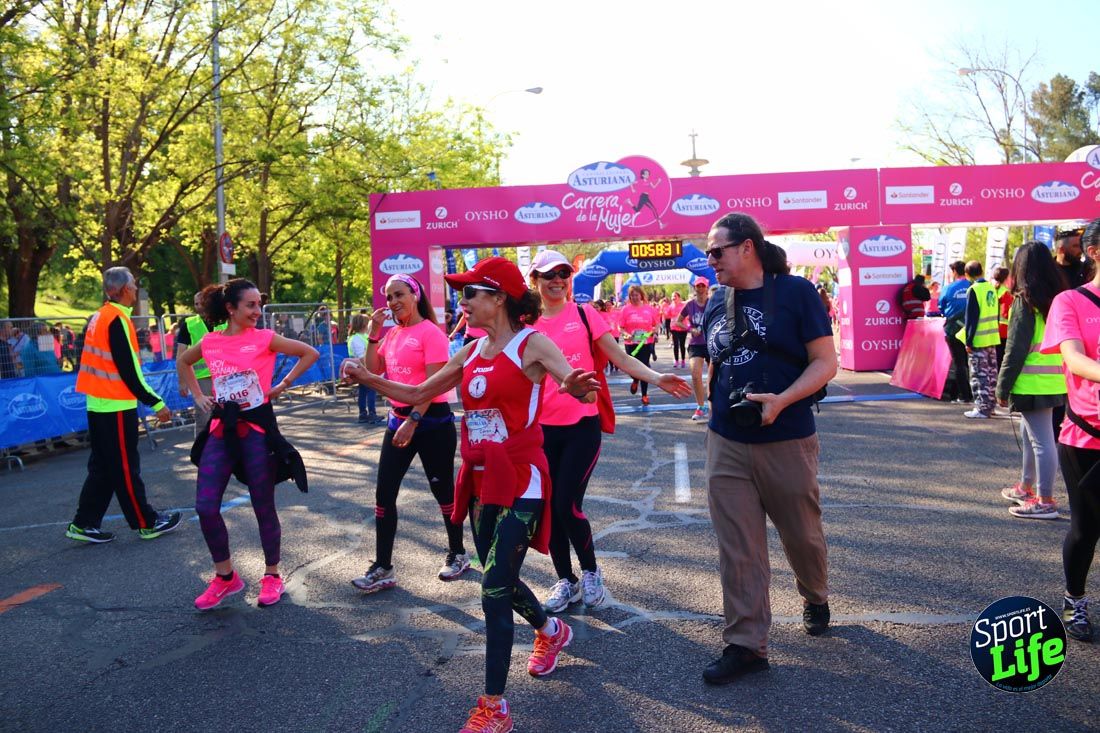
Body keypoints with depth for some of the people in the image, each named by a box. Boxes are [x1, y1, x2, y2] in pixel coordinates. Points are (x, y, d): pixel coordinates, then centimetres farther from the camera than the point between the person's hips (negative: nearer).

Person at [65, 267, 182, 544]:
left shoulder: (97, 318, 11)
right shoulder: (118, 320, -17)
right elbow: (129, 370, -20)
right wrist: (156, 403, -15)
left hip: (98, 404, 9)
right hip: (117, 406, -9)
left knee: (102, 467, 15)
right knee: (125, 468, 0)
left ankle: (84, 524, 19)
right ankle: (147, 523, 11)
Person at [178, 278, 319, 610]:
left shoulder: (265, 338, -5)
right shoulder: (209, 342, 4)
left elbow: (310, 353, 2)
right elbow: (182, 362, 24)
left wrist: (283, 385, -2)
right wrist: (197, 396, 11)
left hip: (257, 428, -3)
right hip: (221, 430, 3)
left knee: (263, 507, 5)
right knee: (206, 507, -2)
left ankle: (272, 576, 22)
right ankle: (225, 576, 17)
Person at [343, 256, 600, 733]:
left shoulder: (531, 343, -12)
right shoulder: (472, 351, 8)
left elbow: (574, 382, -27)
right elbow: (417, 395, 13)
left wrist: (576, 386, -51)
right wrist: (367, 378, 2)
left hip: (520, 482, -7)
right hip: (481, 481, 7)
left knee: (494, 591, -8)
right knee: (501, 581, 20)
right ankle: (551, 631, 49)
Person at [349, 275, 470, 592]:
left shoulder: (431, 333, -12)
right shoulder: (392, 334, 10)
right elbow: (372, 371, 9)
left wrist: (413, 421, -23)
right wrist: (373, 334, 1)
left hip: (432, 421, -7)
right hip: (398, 419, 7)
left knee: (442, 490, 7)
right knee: (384, 493, 3)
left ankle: (458, 554, 26)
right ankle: (383, 568, 10)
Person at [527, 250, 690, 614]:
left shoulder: (584, 314, -1)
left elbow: (621, 358, -3)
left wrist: (658, 379, -17)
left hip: (582, 426, -3)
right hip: (543, 429, 3)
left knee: (567, 505, -7)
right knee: (550, 508, 7)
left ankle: (590, 571, 20)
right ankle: (566, 580, 27)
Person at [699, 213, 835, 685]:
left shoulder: (795, 292, -7)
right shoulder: (716, 303, 9)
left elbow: (826, 362, -10)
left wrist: (781, 401, -23)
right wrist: (715, 406, 10)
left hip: (787, 441, -4)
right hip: (726, 445, 4)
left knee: (802, 534, 15)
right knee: (737, 548, 2)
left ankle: (815, 598, 44)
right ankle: (746, 644, 11)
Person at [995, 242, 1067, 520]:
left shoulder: (1025, 301, -12)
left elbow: (1016, 349, -14)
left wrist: (1002, 387, -8)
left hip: (1033, 382, -8)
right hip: (1054, 379, 8)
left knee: (1041, 439, -4)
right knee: (1030, 433, 21)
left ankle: (1045, 502, 2)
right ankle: (1026, 487, 34)